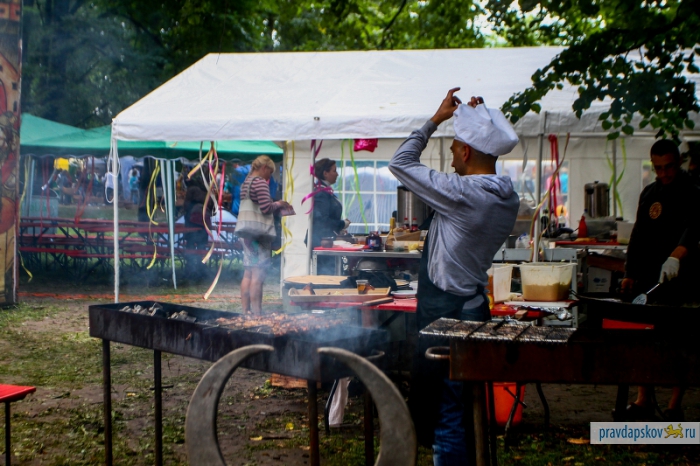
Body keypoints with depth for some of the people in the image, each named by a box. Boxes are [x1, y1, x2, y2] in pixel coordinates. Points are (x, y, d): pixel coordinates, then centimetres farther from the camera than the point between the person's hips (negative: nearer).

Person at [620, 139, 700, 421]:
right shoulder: (649, 193, 15)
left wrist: (676, 256, -42)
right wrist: (630, 272, 14)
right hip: (648, 278, 6)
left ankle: (675, 406, 5)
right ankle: (643, 400, 15)